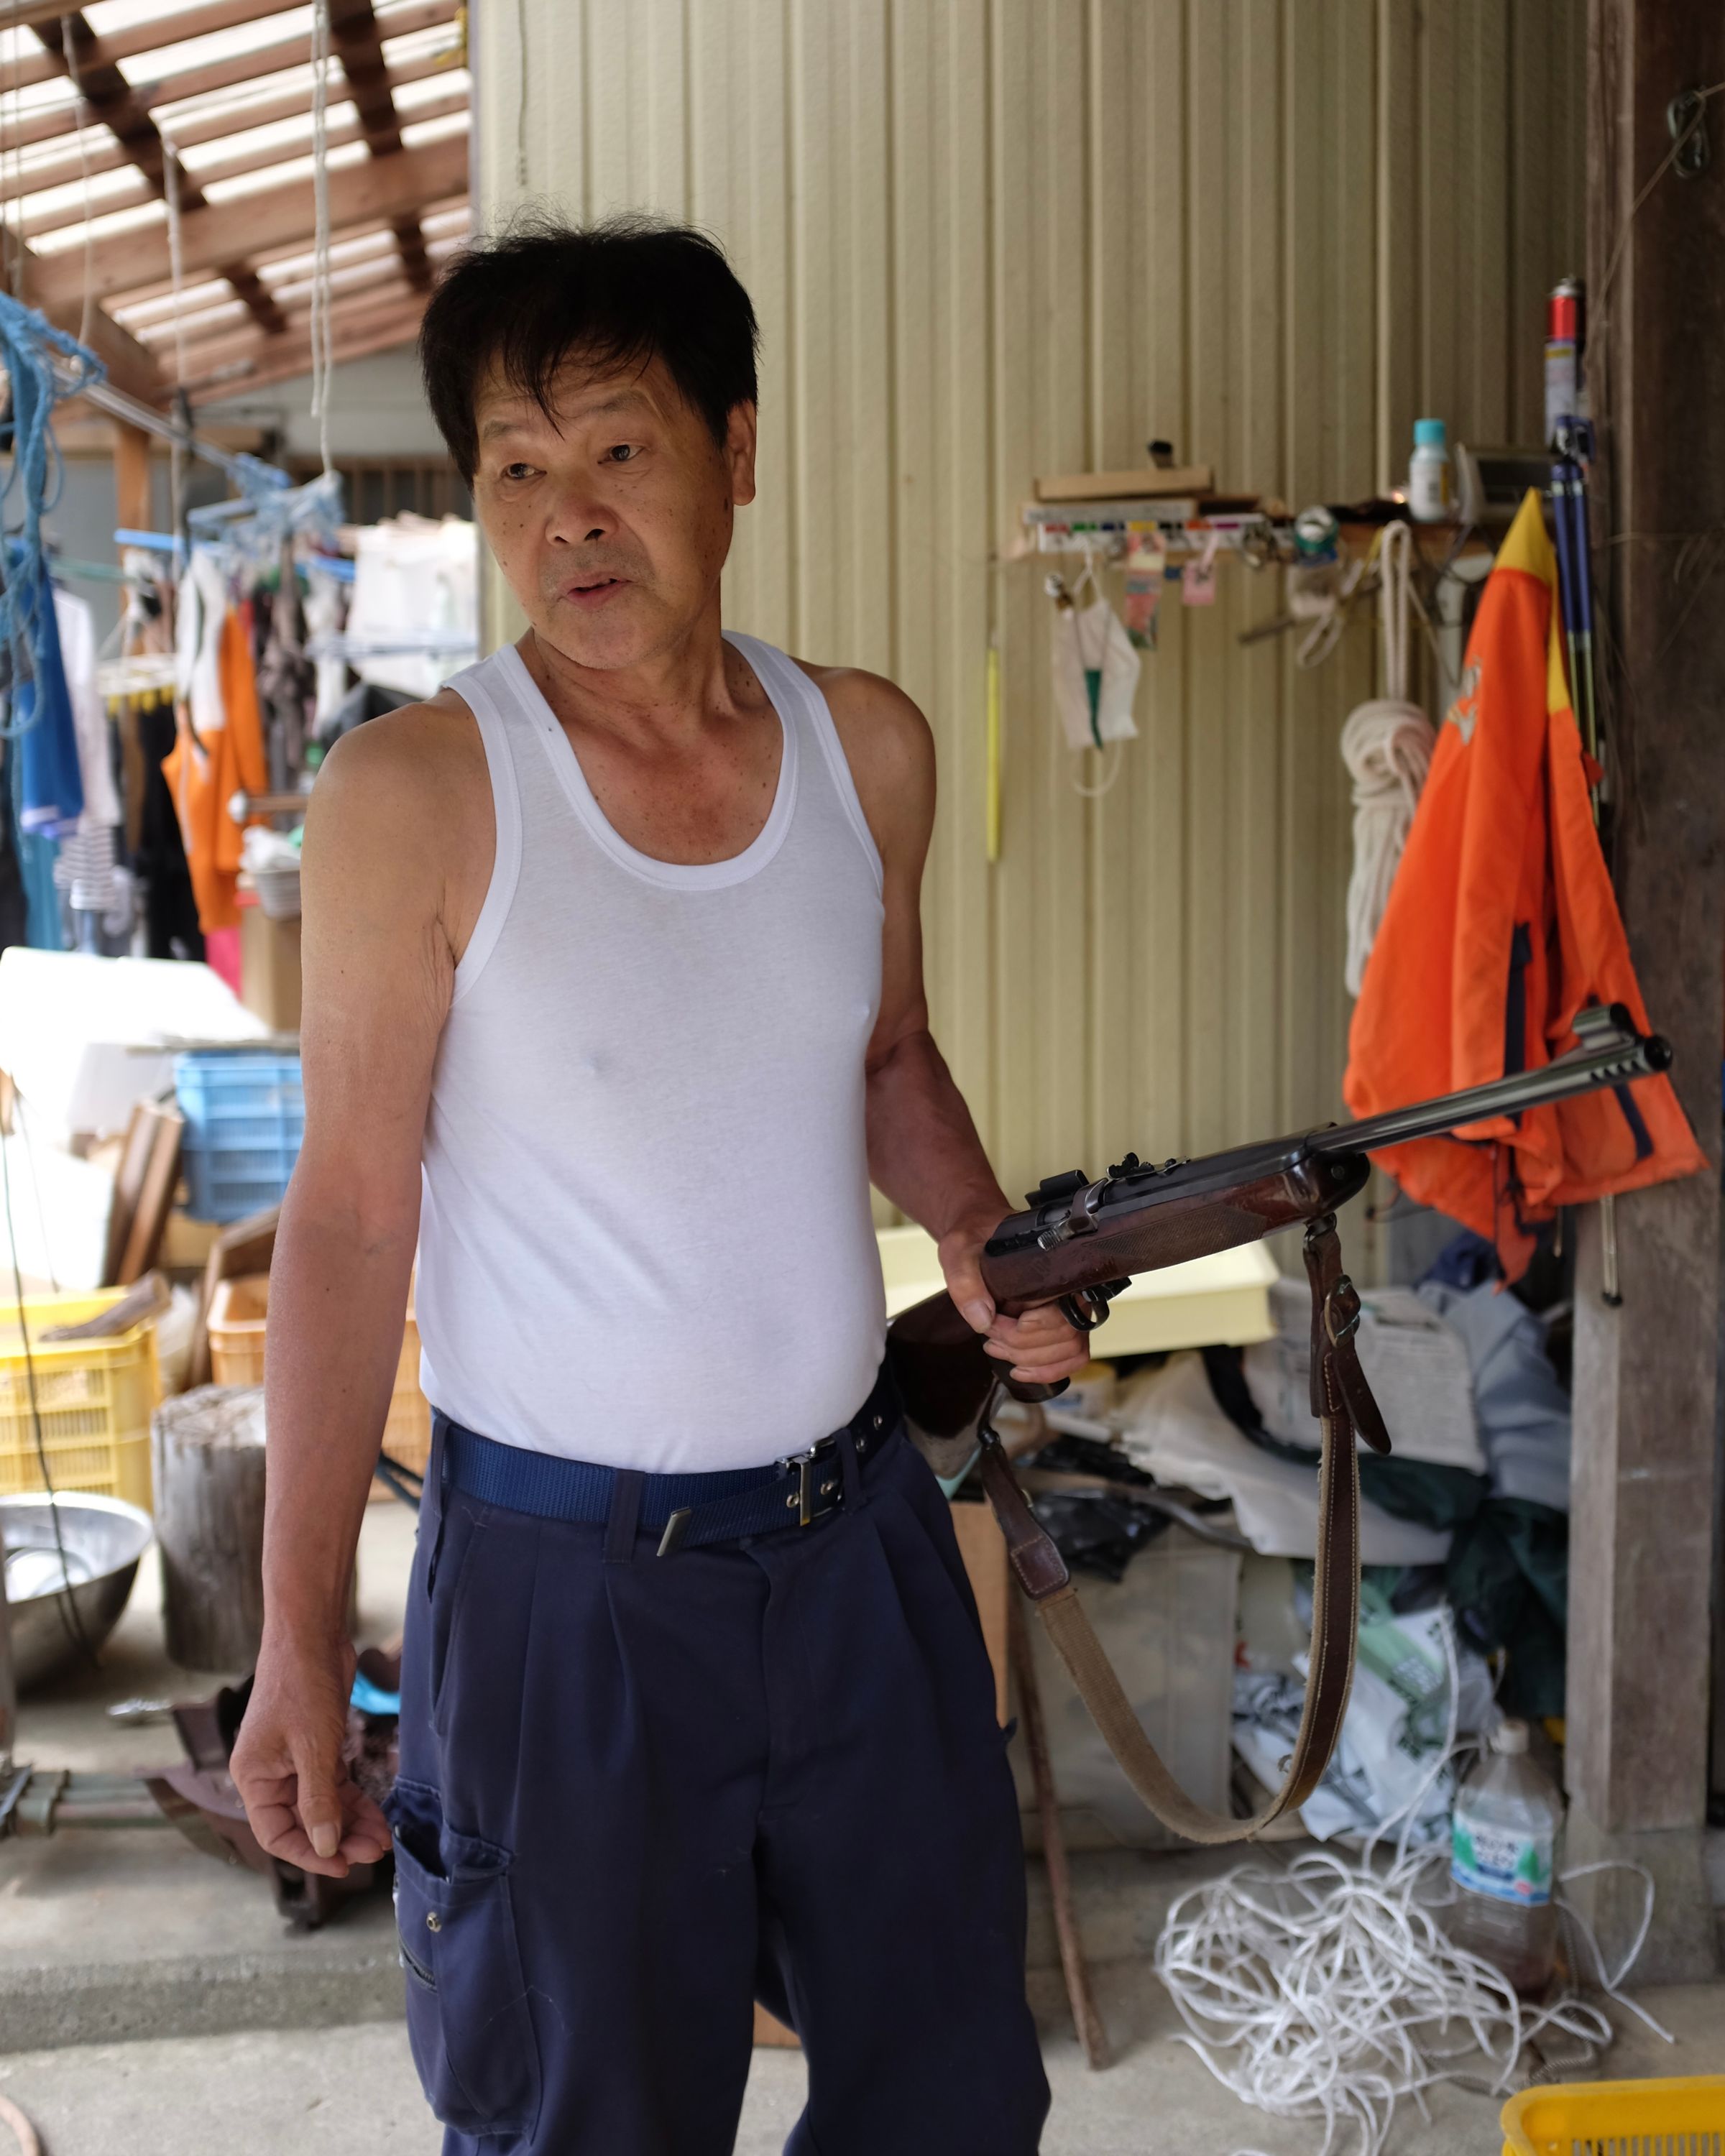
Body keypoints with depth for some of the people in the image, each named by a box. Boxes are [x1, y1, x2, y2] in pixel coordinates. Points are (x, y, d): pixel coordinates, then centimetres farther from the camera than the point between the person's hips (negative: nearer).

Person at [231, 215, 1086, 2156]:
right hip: (564, 1577, -4)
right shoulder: (416, 797, -14)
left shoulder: (868, 746, 0)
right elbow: (351, 1216, -11)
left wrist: (979, 1236, -4)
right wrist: (299, 1638, -11)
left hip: (859, 1530, 5)